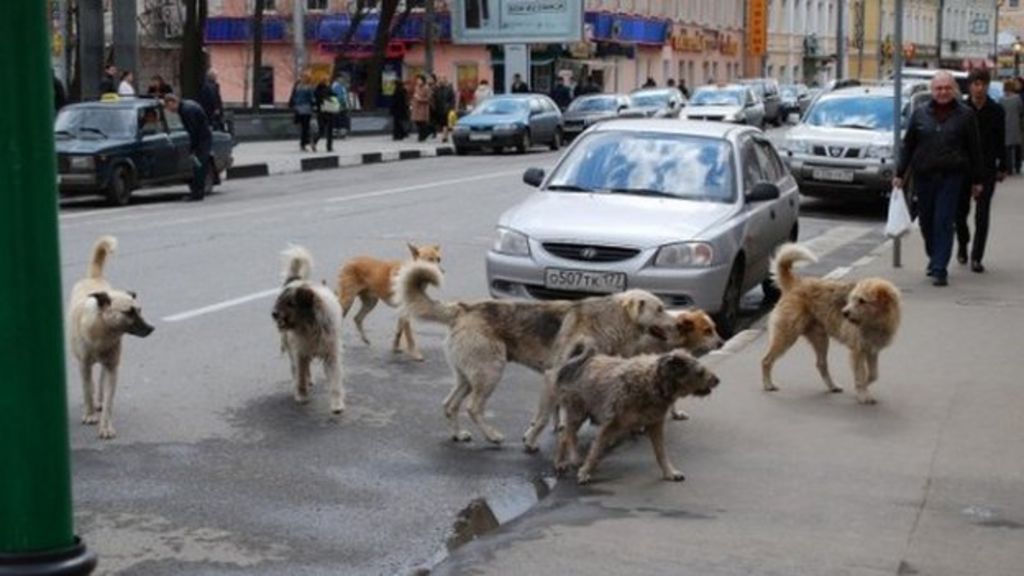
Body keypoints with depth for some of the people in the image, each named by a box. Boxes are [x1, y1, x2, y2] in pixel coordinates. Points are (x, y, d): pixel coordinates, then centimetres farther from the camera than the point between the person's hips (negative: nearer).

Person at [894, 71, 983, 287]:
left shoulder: (965, 115, 4)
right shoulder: (920, 114, 7)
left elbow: (974, 149, 7)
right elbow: (908, 145, 10)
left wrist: (976, 180, 5)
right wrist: (900, 174, 6)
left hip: (951, 177, -2)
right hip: (923, 176, 2)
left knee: (944, 222, -8)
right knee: (926, 221, 10)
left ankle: (939, 269, -6)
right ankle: (934, 258, 32)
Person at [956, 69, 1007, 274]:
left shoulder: (996, 111, 2)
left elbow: (1001, 142, 6)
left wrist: (1002, 168, 3)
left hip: (987, 169, 0)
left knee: (982, 214, -4)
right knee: (960, 211, 6)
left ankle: (976, 258, -1)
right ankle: (962, 244, 34)